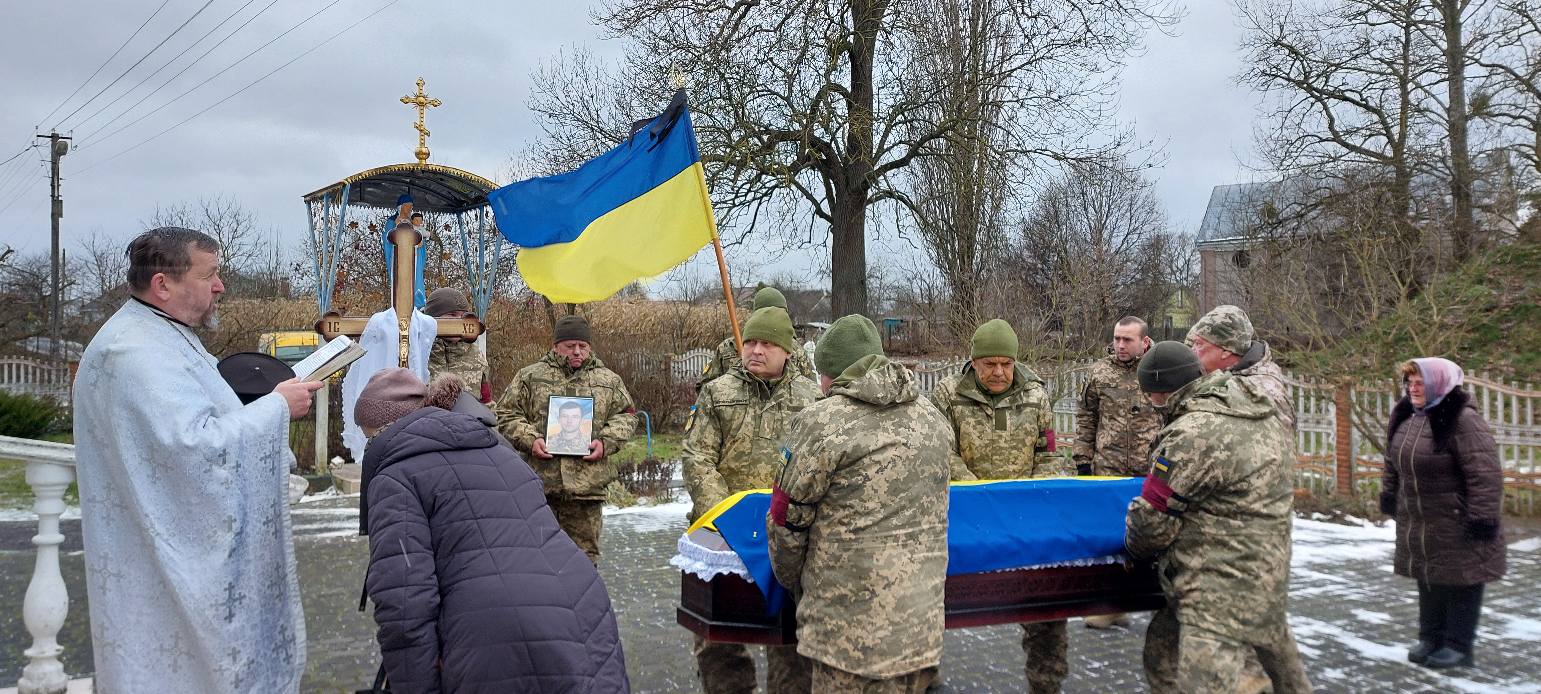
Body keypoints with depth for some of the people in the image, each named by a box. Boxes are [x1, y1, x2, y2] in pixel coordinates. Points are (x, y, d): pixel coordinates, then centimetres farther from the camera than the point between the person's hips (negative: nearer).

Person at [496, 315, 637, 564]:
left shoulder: (609, 381, 13)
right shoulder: (529, 376, 8)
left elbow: (626, 415, 15)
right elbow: (507, 414, 9)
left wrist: (606, 443, -2)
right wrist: (529, 439, -8)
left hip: (587, 484, 1)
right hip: (539, 480, -1)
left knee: (584, 551, 7)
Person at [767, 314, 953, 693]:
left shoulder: (822, 421, -9)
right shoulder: (935, 421, 9)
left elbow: (787, 521, -3)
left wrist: (794, 585, 13)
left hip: (848, 628, -6)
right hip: (921, 621, 6)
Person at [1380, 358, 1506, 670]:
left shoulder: (1463, 419, -22)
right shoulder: (1405, 417, 4)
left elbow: (1485, 474, -23)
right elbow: (1393, 462, 18)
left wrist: (1482, 517, -23)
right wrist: (1389, 495, 18)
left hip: (1456, 525, -8)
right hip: (1419, 524, 8)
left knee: (1461, 580, 4)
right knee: (1428, 579, 16)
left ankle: (1459, 646, 14)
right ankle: (1430, 638, 28)